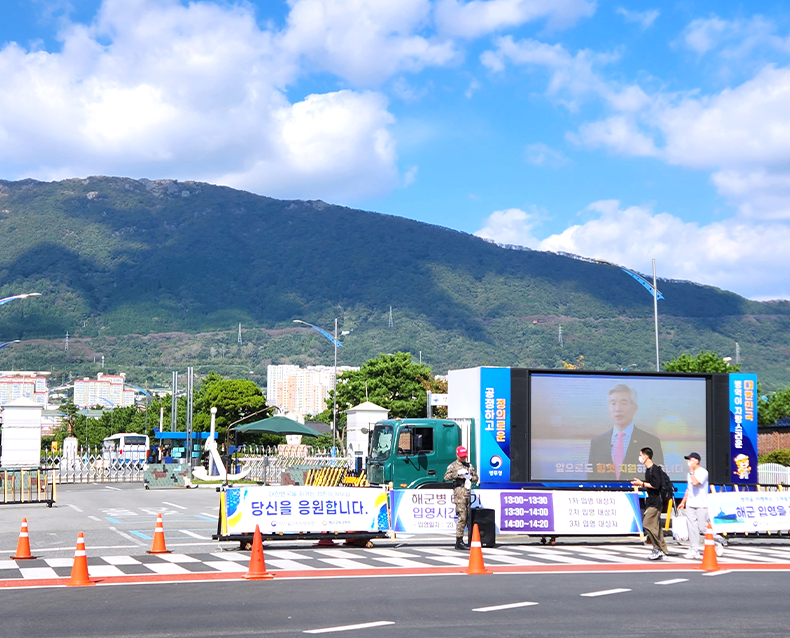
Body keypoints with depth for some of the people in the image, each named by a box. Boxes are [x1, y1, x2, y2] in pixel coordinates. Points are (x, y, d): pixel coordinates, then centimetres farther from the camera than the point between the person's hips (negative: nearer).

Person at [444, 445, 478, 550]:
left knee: (467, 517, 7)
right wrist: (457, 473, -24)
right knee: (462, 518, -14)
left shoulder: (469, 465, 19)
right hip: (459, 493, -7)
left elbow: (476, 477, 24)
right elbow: (446, 477, -13)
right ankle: (459, 542, -13)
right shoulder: (453, 465, 0)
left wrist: (470, 477, 2)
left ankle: (460, 542, 12)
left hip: (468, 493, 7)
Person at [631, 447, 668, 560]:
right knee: (656, 526, 9)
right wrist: (640, 484, 10)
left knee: (647, 524, -13)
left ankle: (658, 548, -8)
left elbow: (656, 485, -22)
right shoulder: (647, 469, 15)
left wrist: (642, 483, -15)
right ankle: (662, 551, 13)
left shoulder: (654, 469, -15)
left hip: (655, 502, -10)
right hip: (650, 502, 10)